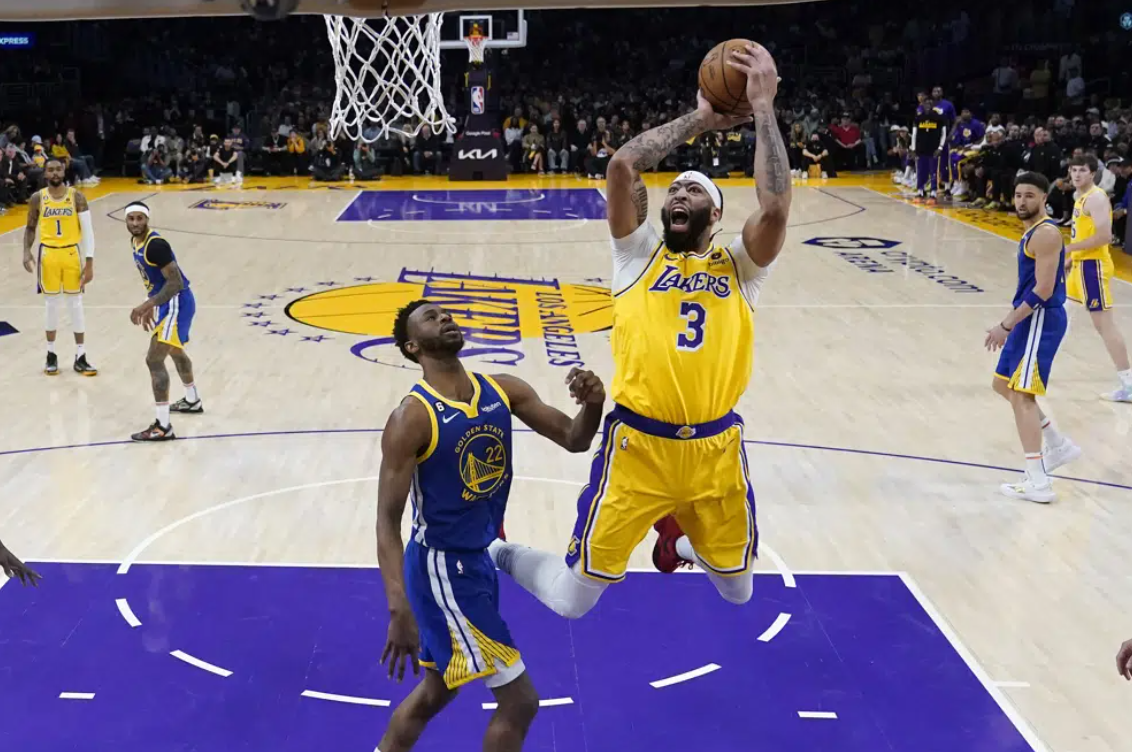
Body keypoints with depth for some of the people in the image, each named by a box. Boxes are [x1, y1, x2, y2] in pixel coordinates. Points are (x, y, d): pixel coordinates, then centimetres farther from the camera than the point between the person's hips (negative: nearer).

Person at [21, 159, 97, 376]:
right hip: (48, 254, 1)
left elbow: (88, 231, -6)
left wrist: (89, 262, -11)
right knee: (51, 304, 8)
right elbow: (31, 228, 9)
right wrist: (27, 252, -7)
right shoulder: (37, 199, -2)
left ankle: (80, 358, 9)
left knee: (76, 305, 3)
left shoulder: (77, 197, -6)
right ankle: (51, 355, 20)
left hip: (72, 254, -1)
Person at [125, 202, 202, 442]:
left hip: (177, 303, -11)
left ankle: (163, 427, -15)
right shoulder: (135, 241, 6)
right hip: (167, 303, 11)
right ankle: (193, 401, 54)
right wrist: (150, 307, 20)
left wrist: (146, 305, -32)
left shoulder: (155, 244, -24)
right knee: (175, 351, 30)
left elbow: (175, 282, -27)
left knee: (154, 360, -16)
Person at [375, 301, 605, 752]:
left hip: (481, 559, 8)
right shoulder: (412, 418, -21)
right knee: (519, 700, -3)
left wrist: (592, 405, -22)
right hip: (444, 568, -8)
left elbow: (573, 439, 2)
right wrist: (399, 609, -31)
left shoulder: (502, 391, -2)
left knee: (436, 691, 23)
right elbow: (388, 521, -22)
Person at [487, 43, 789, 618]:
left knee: (738, 591, 20)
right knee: (571, 601, 2)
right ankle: (496, 554, 33)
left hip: (715, 450, 2)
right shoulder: (640, 255, 8)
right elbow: (622, 166, -6)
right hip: (638, 446, -2)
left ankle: (680, 539, 52)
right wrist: (700, 119, 0)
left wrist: (762, 109, -10)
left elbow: (775, 207, -11)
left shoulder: (738, 267, 9)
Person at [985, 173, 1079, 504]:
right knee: (1003, 385, 19)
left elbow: (1043, 290, -23)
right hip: (1031, 319, 11)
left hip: (1041, 320, -11)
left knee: (1021, 395, -11)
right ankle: (1060, 445, 28)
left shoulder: (1045, 233, -17)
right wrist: (1011, 323, 20)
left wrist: (1006, 325, -22)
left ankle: (1038, 484, -10)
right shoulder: (1032, 231, 15)